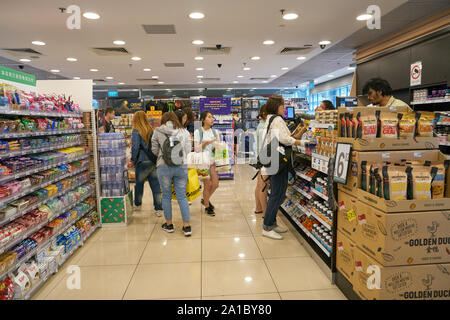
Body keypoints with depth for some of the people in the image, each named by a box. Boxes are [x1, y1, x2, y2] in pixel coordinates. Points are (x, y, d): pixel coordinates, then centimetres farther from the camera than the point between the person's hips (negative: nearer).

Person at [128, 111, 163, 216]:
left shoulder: (136, 131, -8)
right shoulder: (152, 130, 6)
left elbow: (135, 148, -13)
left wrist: (133, 160, -2)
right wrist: (155, 157, 14)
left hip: (143, 161, -4)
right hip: (154, 161, 4)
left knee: (139, 183, 17)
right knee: (155, 185, 6)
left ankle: (137, 204, 35)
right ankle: (158, 209, 5)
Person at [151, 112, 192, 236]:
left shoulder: (157, 131, 3)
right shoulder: (184, 132, 6)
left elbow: (154, 150, 6)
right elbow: (188, 151, 5)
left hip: (164, 167, -1)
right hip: (181, 166, 1)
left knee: (166, 196, 13)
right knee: (182, 196, 8)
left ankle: (169, 224, 25)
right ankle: (187, 226, 11)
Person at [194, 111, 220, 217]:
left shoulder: (214, 132, 10)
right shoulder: (198, 132, -5)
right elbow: (197, 149, -10)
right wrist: (205, 142, -22)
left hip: (213, 161, 5)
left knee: (215, 184, 4)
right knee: (207, 185, 1)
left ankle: (205, 199, 32)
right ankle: (207, 206, 21)